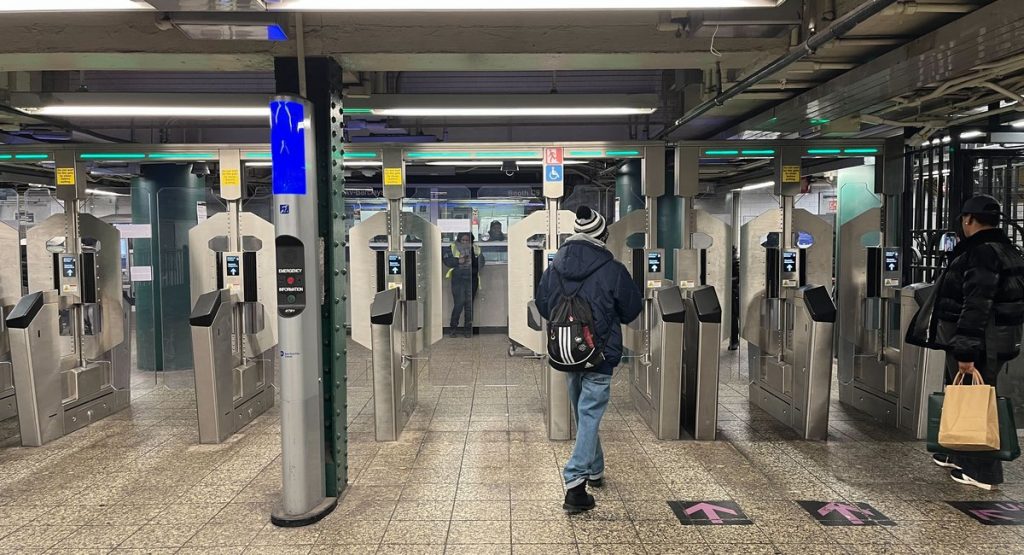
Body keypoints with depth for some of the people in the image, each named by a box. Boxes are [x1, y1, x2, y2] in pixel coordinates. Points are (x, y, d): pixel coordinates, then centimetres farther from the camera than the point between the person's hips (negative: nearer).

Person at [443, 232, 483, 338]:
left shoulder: (475, 249, 13)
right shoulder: (452, 248, 7)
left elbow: (481, 262, 7)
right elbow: (447, 260, -2)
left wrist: (473, 259, -11)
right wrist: (458, 261, -16)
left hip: (472, 279, 2)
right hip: (458, 279, -2)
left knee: (469, 304, 2)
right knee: (459, 303, -10)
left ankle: (468, 329, 10)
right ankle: (453, 328, 1)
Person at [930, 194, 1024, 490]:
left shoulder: (982, 252, -19)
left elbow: (977, 306, -25)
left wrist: (966, 349, -25)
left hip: (979, 343, -10)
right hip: (998, 339, 10)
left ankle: (982, 472, 8)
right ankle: (959, 455, 32)